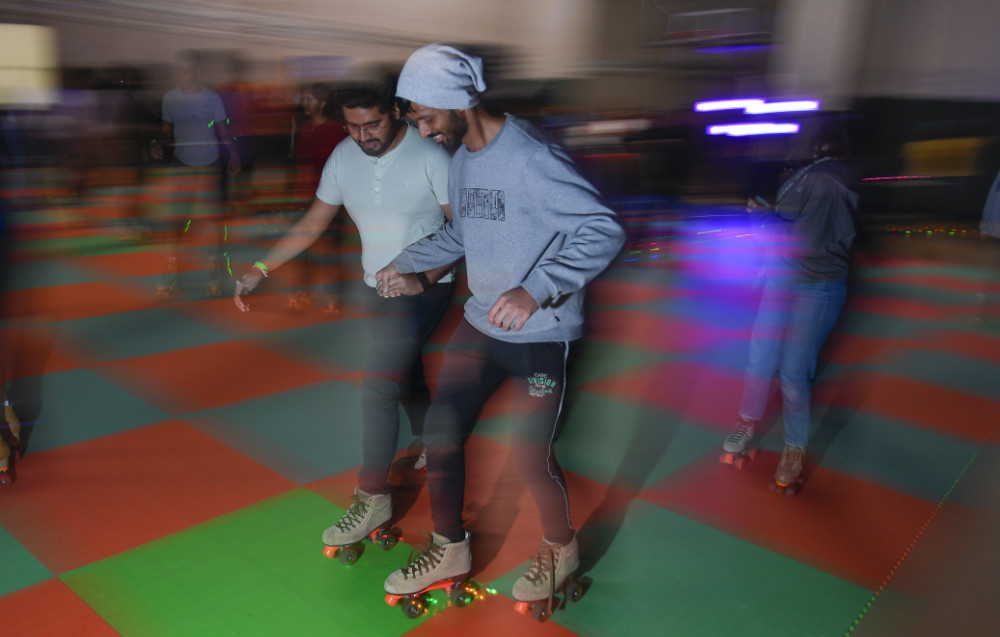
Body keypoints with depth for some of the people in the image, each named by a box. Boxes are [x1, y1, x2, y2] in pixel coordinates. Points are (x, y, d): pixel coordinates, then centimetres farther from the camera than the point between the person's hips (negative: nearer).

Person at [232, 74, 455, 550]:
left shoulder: (430, 156, -19)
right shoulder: (343, 157, -4)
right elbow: (312, 225, 4)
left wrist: (423, 280, -28)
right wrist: (260, 269, -5)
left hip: (427, 288, -6)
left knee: (379, 386, -15)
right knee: (405, 374, 20)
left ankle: (372, 498, -2)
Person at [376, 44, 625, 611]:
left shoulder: (532, 158, -22)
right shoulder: (461, 158, 6)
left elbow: (605, 230, -26)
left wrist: (536, 289, -36)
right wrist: (406, 264, 18)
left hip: (541, 336, -7)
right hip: (481, 325, 8)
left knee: (530, 457, 0)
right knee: (440, 432, 8)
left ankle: (561, 549, 32)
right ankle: (449, 549, 30)